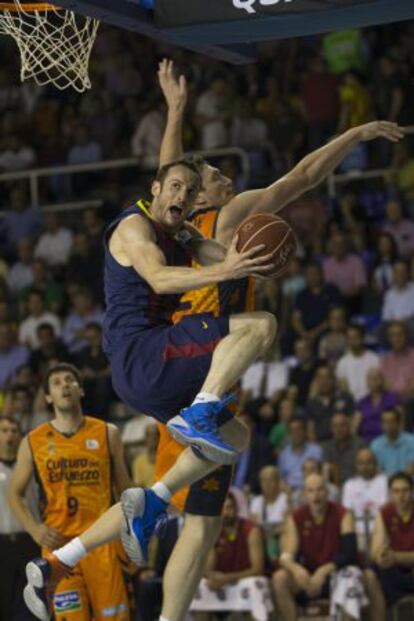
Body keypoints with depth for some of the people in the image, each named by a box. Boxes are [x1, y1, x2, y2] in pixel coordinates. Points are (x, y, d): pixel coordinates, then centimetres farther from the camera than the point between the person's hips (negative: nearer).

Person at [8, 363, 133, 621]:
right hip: (58, 543, 0)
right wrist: (34, 529, -3)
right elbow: (16, 494, 13)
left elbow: (124, 489, 12)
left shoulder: (107, 434, 7)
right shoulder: (33, 442, 7)